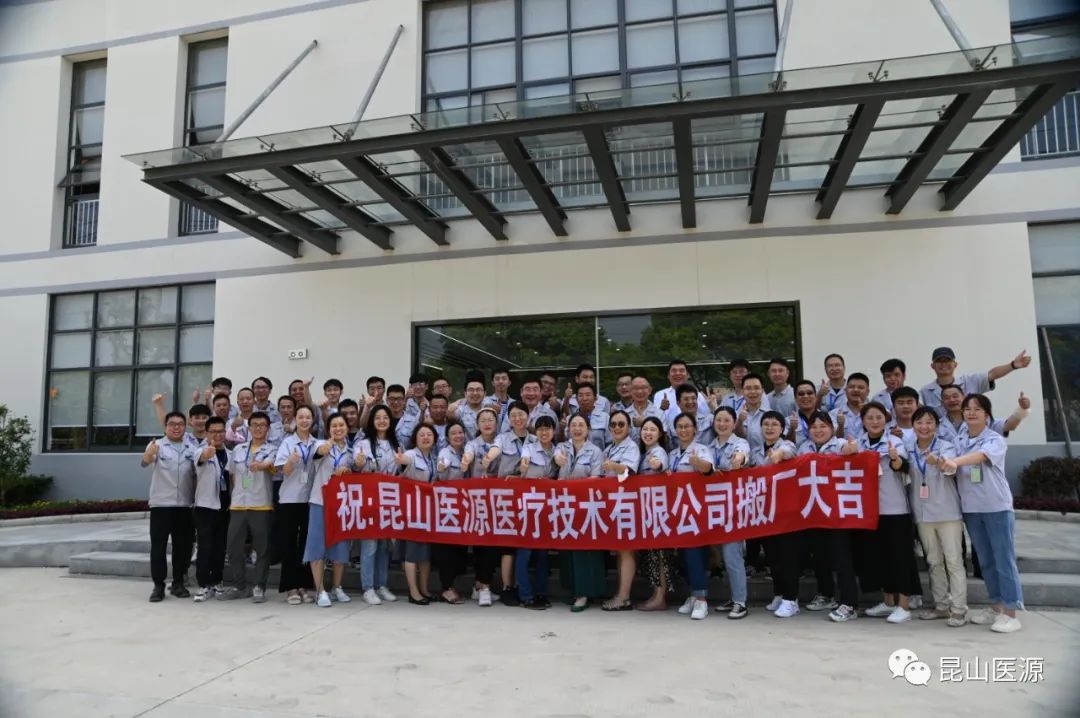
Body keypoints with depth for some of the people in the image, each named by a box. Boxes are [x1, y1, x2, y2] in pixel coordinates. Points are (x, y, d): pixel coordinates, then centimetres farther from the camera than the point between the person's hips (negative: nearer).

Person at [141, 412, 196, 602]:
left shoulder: (190, 449, 10)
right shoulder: (157, 445, -3)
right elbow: (145, 463, -24)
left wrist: (196, 499, 8)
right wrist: (149, 454, -47)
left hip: (184, 505, 4)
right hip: (160, 504, -4)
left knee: (182, 546, 8)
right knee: (158, 546, 0)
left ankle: (178, 583, 18)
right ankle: (158, 586, 7)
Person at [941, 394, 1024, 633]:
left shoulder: (996, 440, -9)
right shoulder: (960, 443, 9)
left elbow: (980, 455, -30)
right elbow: (955, 471, 6)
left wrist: (955, 461, -46)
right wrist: (941, 463, -14)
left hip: (997, 506, -6)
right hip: (971, 507, 6)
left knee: (1004, 558, -2)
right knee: (985, 560, 13)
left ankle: (1010, 613, 2)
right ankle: (996, 606, 24)